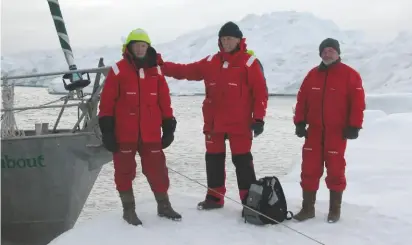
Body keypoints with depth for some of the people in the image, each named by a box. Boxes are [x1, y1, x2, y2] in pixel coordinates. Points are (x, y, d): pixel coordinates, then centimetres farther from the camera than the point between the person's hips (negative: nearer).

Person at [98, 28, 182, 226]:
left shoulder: (156, 71, 8)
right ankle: (128, 209, 21)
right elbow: (107, 101, -4)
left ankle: (163, 205, 25)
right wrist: (106, 129, -7)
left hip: (151, 133, 3)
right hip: (124, 133, -3)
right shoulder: (118, 70, -4)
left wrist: (169, 126, 10)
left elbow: (164, 101, 12)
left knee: (157, 169, 8)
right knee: (125, 171, 7)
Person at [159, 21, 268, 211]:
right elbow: (186, 70, 11)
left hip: (240, 124, -5)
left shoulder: (249, 62, -6)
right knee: (213, 160, 13)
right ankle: (215, 196, 27)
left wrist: (259, 118, -12)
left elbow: (260, 91, -8)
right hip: (214, 123, 5)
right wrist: (162, 66, 4)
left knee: (242, 161, -2)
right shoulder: (211, 62, 8)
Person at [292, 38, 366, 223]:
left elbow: (357, 102, -7)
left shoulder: (349, 75, -3)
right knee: (309, 170, 4)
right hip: (314, 131, 4)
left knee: (335, 171, 3)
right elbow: (302, 100, 10)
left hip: (337, 132, -4)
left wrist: (354, 126, -12)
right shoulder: (312, 74, 10)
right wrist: (299, 123, 3)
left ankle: (335, 209, 16)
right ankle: (308, 207, 14)